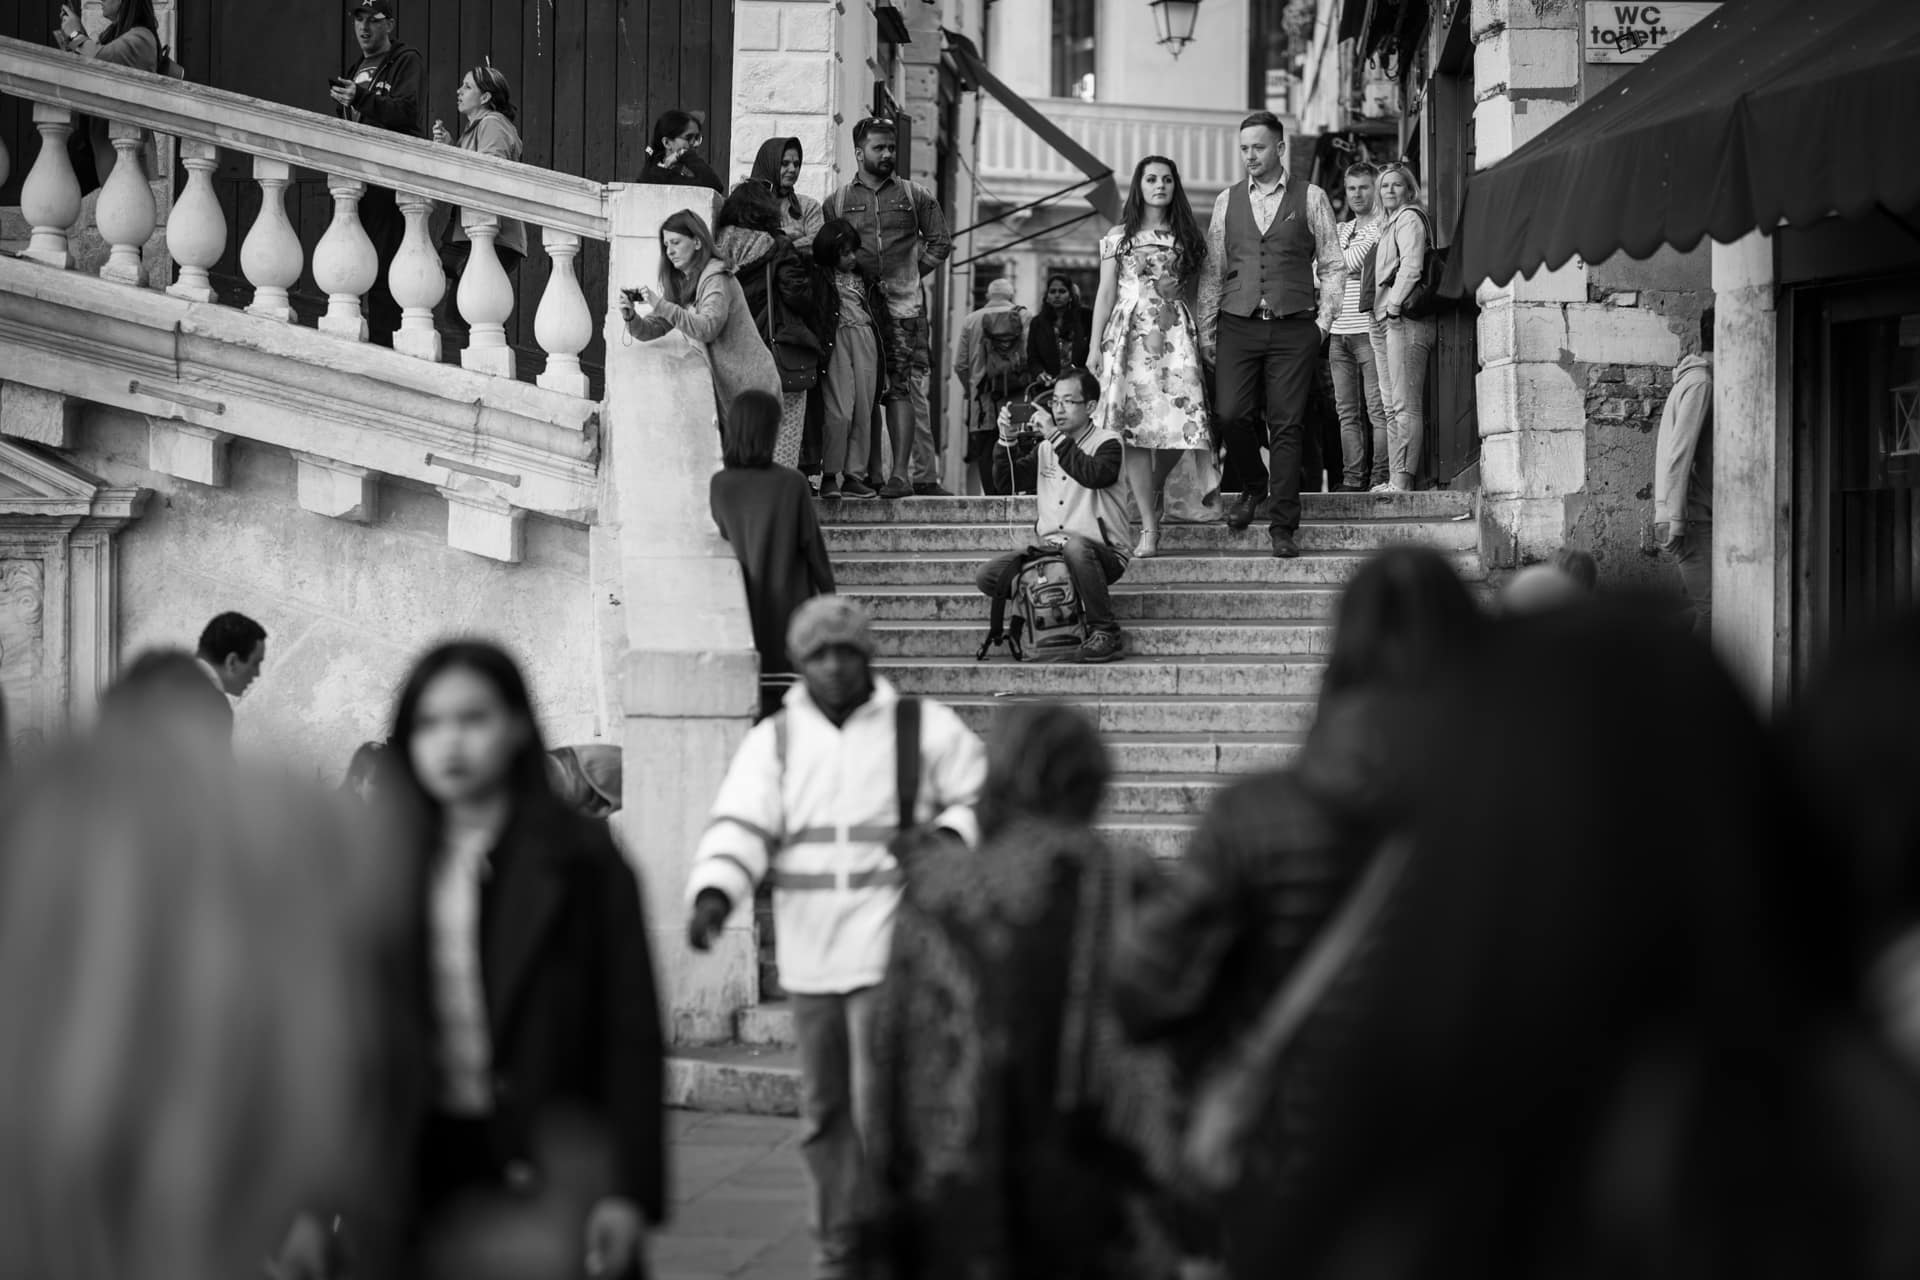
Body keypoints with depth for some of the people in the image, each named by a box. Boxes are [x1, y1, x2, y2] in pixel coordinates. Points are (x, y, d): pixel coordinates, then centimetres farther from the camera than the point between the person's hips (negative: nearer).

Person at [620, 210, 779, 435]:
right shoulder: (681, 283, 12)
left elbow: (707, 328, -29)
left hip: (751, 386, -8)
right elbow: (654, 330, 7)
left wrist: (661, 306, -32)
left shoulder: (717, 278, -13)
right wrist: (631, 317, -14)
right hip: (728, 386, 8)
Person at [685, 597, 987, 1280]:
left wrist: (947, 839, -15)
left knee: (879, 1106, -11)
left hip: (889, 949, -3)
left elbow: (987, 799, 6)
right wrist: (713, 893, -24)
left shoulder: (924, 727, 0)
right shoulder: (774, 740, 5)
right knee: (823, 1110, 13)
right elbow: (740, 827, -6)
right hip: (809, 954, 4)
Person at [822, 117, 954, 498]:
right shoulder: (837, 201, 10)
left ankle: (901, 473, -13)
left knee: (904, 388, -10)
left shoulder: (914, 196, 11)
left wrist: (914, 271, 6)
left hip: (903, 305, -1)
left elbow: (940, 241, 14)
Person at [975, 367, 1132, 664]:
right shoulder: (1046, 446, 14)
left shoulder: (1106, 442, -3)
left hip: (1101, 552, -6)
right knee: (988, 576, -11)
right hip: (1047, 547, 6)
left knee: (1075, 546, -41)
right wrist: (1006, 441, -6)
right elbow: (1008, 482, 10)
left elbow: (1095, 476, -25)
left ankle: (1106, 633, -25)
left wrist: (1056, 437, -24)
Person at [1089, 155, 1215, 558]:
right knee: (1135, 423, -10)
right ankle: (1149, 527, -8)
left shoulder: (1187, 237, 14)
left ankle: (1155, 487, 19)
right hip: (1130, 334, -1)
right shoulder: (1118, 237, 10)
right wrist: (1094, 346, 2)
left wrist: (1205, 341, 5)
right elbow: (1105, 294, 8)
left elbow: (1197, 293, 13)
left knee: (1181, 417, -13)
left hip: (1176, 334, 1)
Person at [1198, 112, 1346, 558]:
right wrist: (1205, 332, 7)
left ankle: (1282, 527, 0)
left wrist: (1322, 322, -1)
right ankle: (1253, 486, 19)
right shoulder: (1227, 201, 11)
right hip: (1237, 325, 2)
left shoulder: (1310, 198, 5)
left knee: (1286, 426, -4)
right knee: (1232, 414, -10)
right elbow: (1212, 270, 12)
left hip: (1293, 328, -2)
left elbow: (1333, 265, 7)